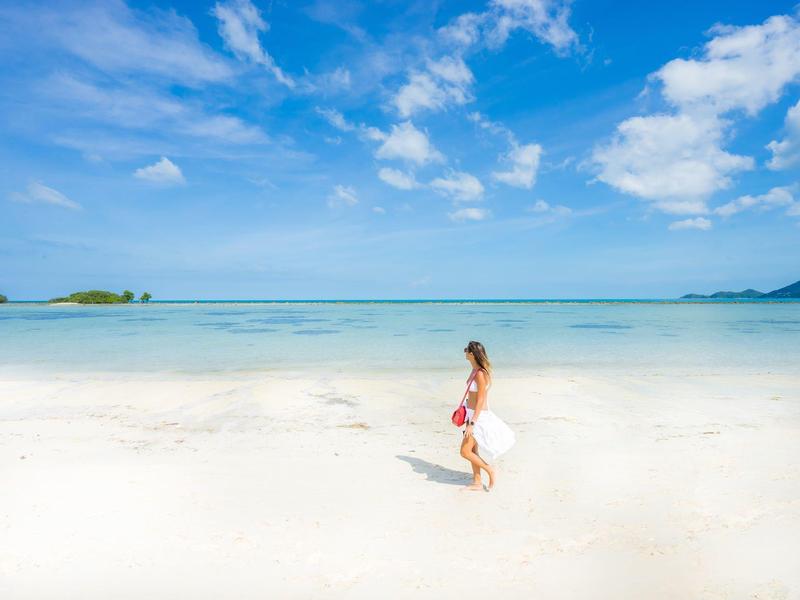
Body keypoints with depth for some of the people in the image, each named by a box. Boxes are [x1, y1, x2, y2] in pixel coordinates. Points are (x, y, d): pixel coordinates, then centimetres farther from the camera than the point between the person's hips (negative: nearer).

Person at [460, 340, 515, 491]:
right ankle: (477, 482, 27)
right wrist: (468, 417, 24)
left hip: (479, 416, -9)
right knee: (472, 450, 16)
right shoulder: (475, 370, 5)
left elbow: (480, 400, -23)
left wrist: (471, 423, -23)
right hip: (472, 413, 9)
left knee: (465, 452, -4)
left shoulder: (480, 374, -23)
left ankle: (491, 471, 12)